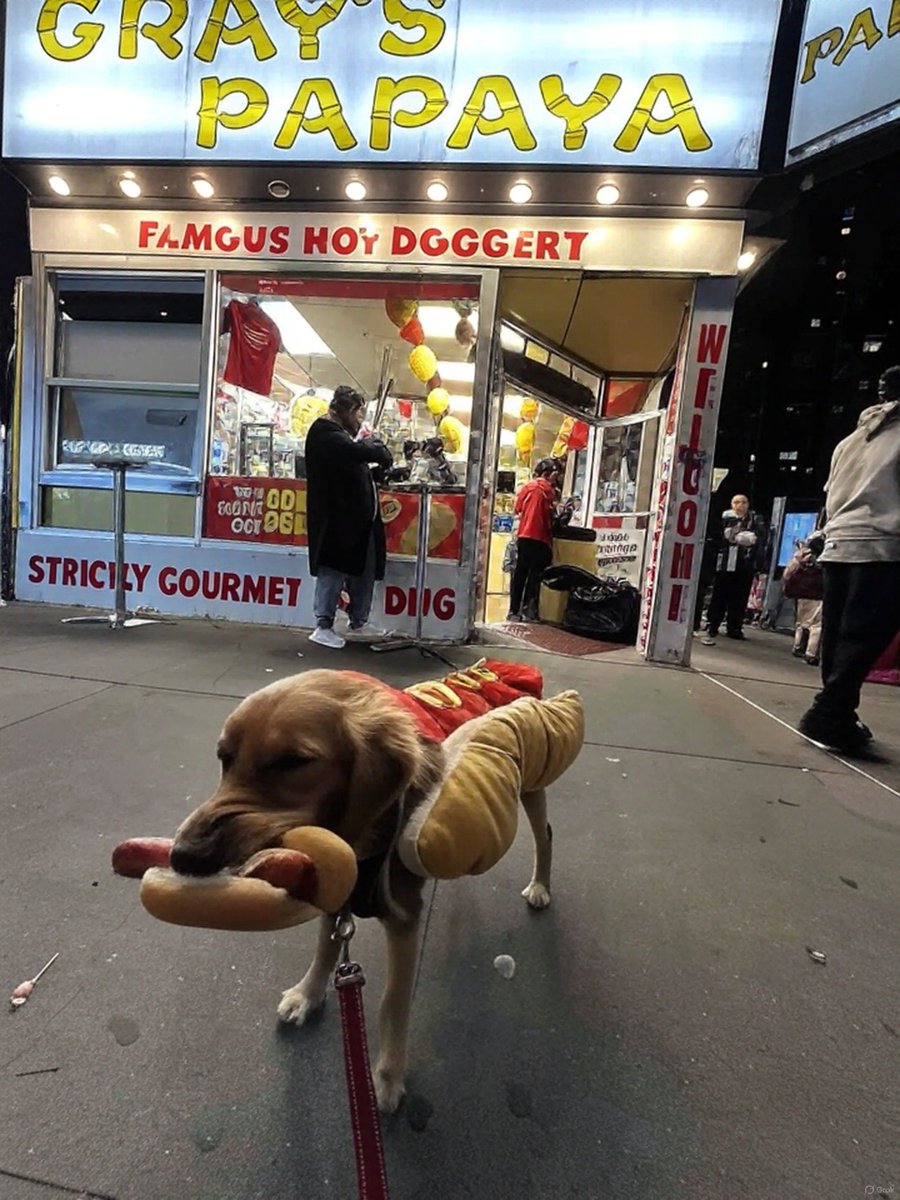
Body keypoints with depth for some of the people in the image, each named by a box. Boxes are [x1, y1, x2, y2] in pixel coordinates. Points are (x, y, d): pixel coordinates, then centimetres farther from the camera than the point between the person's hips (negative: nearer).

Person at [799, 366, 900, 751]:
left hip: (837, 547, 7)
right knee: (863, 640, -4)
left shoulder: (850, 440, 21)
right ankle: (827, 716, -7)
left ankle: (835, 716, 12)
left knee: (838, 638, 8)